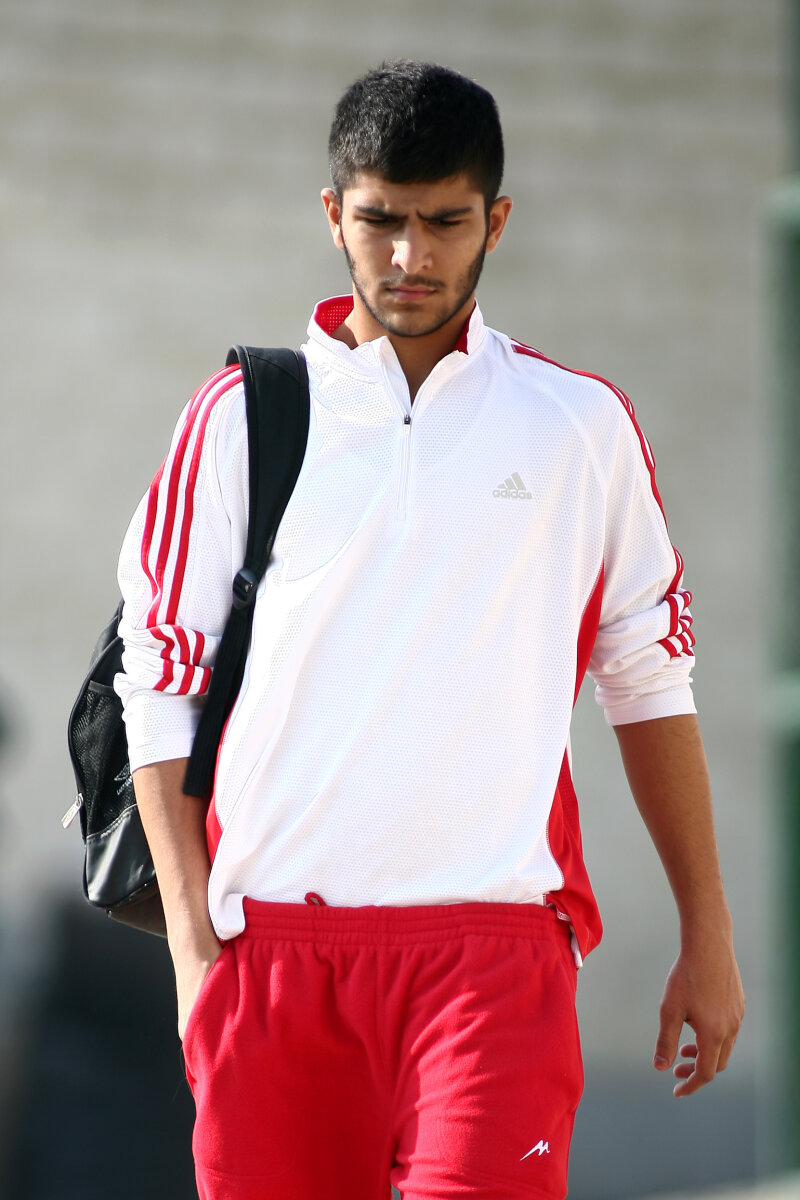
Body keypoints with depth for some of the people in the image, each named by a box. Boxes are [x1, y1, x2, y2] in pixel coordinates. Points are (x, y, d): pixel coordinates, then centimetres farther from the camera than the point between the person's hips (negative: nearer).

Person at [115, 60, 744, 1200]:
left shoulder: (584, 425, 9)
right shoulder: (239, 417, 8)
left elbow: (651, 679, 16)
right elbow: (162, 682, 7)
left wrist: (708, 938, 15)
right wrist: (195, 945, -1)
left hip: (495, 942, -1)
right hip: (271, 939, 1)